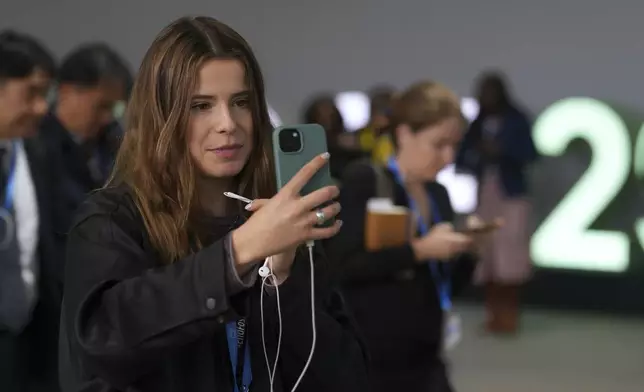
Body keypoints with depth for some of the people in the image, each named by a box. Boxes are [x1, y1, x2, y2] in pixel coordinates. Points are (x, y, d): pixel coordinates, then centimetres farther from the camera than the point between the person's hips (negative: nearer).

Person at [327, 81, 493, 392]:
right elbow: (342, 265, -20)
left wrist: (466, 251, -5)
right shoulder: (364, 181, -10)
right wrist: (418, 250, -21)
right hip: (367, 360, -6)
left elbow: (448, 285, 14)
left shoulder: (438, 194, 10)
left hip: (422, 360, 6)